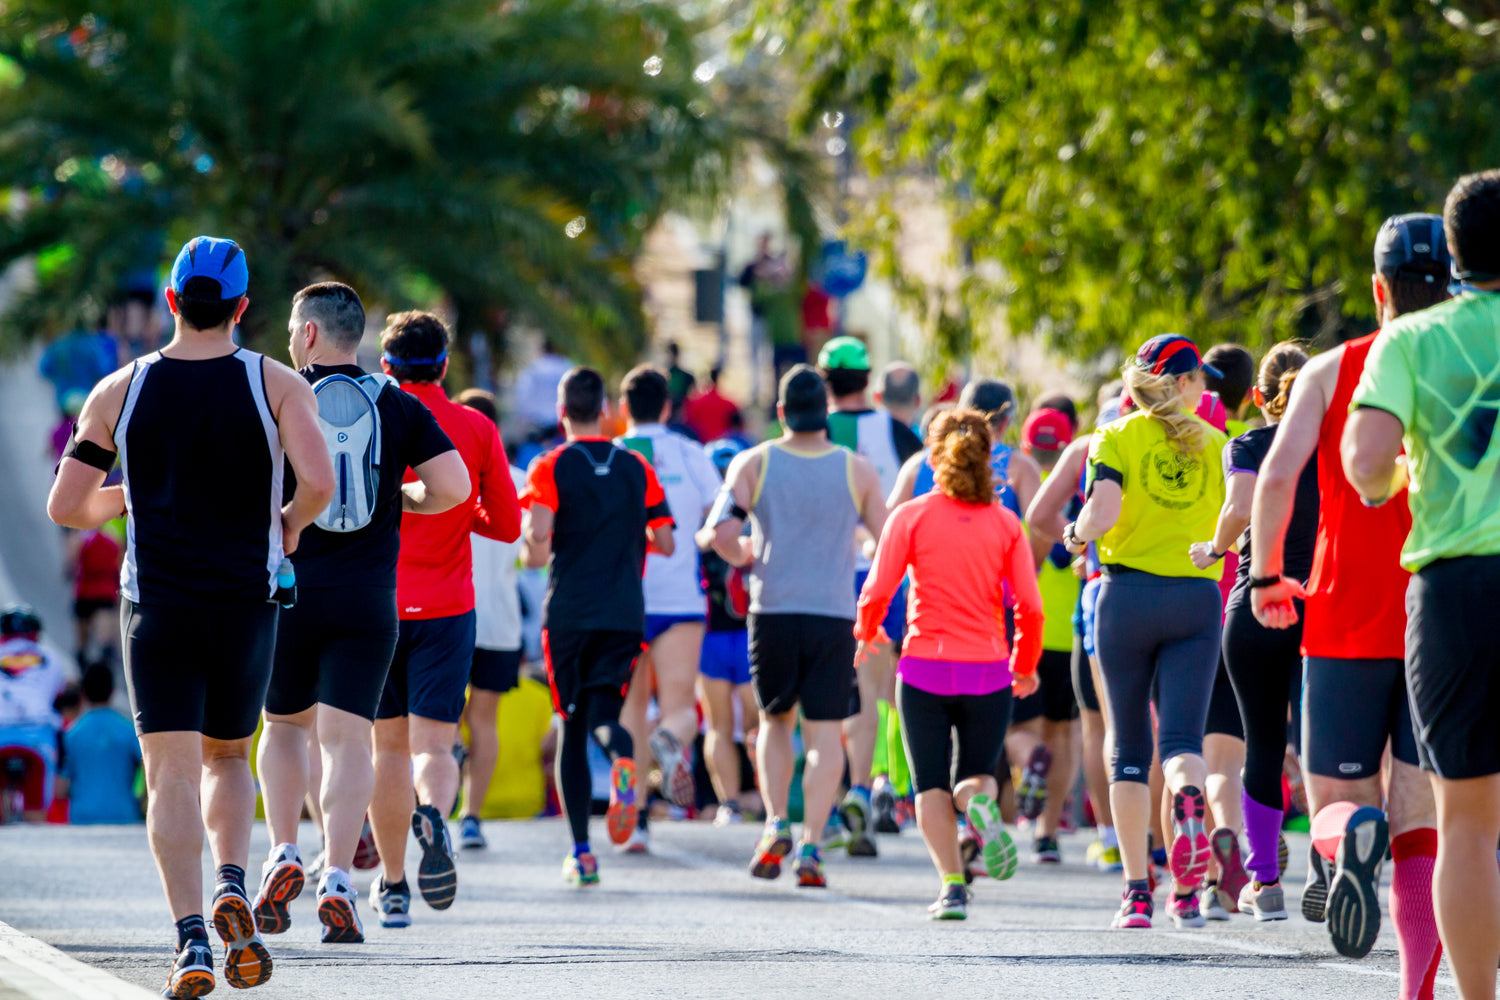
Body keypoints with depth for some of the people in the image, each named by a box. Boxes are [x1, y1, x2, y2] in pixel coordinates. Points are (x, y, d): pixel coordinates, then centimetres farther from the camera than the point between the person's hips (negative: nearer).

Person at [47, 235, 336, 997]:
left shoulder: (118, 392, 1)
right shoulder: (277, 386, -3)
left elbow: (65, 507, 2)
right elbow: (318, 480, -19)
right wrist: (291, 523, 3)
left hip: (155, 605, -1)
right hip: (246, 602, 1)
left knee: (172, 774, -3)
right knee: (227, 758, 19)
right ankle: (232, 888, -6)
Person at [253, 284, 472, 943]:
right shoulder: (398, 407, 4)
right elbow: (453, 486, -4)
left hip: (286, 590, 0)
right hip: (368, 597, 0)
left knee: (284, 725, 19)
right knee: (345, 739, -1)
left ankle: (282, 854, 3)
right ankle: (337, 880, -15)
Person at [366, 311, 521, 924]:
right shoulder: (476, 430, 1)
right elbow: (507, 525, 4)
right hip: (447, 609, 0)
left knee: (388, 747, 10)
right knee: (433, 745, -3)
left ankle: (392, 888, 13)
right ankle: (432, 817, -37)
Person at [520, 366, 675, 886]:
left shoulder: (551, 467, -2)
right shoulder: (636, 467, 8)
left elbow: (537, 538, -14)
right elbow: (665, 543, 6)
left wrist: (532, 551, 9)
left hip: (568, 612, -2)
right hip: (625, 612, 2)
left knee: (572, 729, 7)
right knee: (603, 710, 1)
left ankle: (581, 851, 2)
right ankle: (621, 755, -37)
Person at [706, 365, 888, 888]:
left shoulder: (754, 463, 1)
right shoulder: (858, 470, 2)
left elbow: (720, 533, -9)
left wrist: (742, 555, 12)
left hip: (773, 611, 1)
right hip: (835, 616, -1)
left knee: (775, 720, 19)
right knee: (825, 733, 1)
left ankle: (776, 823, 2)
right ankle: (811, 846, -8)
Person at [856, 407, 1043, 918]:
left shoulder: (911, 517, -2)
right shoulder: (1005, 523, 3)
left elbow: (876, 592, -5)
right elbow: (1030, 608, 0)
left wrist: (867, 630, 17)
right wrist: (1025, 666, 16)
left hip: (924, 668, -1)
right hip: (988, 670, 1)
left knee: (932, 785, 7)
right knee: (975, 776, 14)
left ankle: (952, 885, -11)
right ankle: (981, 802, -23)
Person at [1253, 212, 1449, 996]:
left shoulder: (1332, 371, 3)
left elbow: (1278, 474, -8)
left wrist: (1265, 574, 3)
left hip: (1346, 620, -1)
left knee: (1338, 800, 10)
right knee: (1421, 828, 5)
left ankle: (1346, 839, -26)